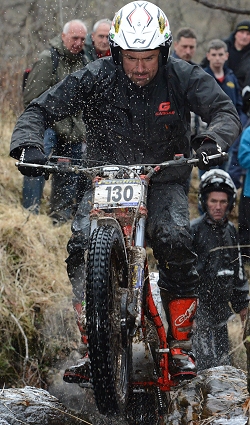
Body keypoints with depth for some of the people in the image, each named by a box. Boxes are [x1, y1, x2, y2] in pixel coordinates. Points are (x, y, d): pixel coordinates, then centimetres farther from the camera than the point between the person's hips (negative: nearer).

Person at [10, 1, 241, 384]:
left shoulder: (183, 77, -9)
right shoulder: (95, 79, -9)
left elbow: (225, 110, -16)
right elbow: (40, 109, -9)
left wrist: (213, 140, -39)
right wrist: (27, 144, -30)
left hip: (164, 183, -1)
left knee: (175, 243, -28)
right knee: (81, 247, -23)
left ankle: (180, 345, -13)